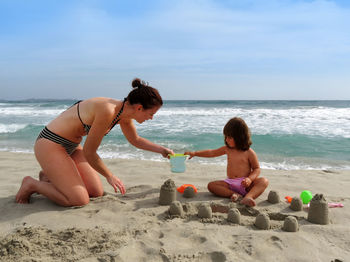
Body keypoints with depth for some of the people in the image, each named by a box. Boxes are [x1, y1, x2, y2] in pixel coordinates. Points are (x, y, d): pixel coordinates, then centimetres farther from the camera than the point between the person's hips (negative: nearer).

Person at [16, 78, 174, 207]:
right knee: (79, 200, -16)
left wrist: (161, 150, 15)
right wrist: (109, 176, -8)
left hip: (71, 146, 9)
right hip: (50, 144, -9)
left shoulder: (124, 115, -3)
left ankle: (50, 176, 23)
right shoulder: (107, 112, -30)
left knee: (97, 193, 9)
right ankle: (32, 184, 5)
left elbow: (136, 140, 18)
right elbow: (89, 153, -21)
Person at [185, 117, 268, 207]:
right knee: (211, 185, -18)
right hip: (230, 183, 4)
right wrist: (194, 153, 14)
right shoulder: (227, 149, 9)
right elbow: (212, 152, 18)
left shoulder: (249, 153, -4)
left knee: (264, 181, -29)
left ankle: (248, 197, -50)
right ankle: (234, 195, -34)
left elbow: (256, 169, 0)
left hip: (245, 184, -3)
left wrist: (250, 179, -20)